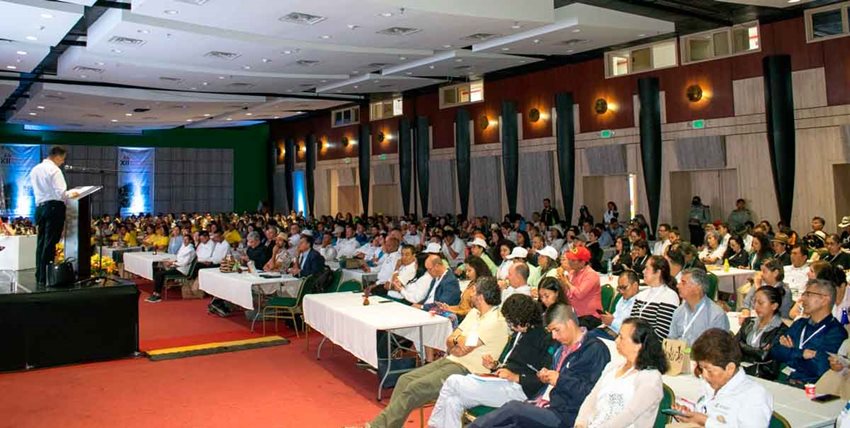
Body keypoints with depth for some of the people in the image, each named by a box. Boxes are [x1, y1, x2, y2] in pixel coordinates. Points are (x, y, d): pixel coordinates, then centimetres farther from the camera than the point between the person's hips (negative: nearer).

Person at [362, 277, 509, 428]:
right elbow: (450, 341, 13)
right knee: (405, 380, -4)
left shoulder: (495, 322, -16)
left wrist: (457, 338, 3)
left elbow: (462, 350, -19)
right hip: (450, 361, 9)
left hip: (467, 370, -9)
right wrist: (460, 340, -9)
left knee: (415, 388, -19)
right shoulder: (475, 312, 13)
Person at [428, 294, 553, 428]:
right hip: (499, 381, 9)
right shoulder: (517, 334, 19)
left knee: (453, 382, -12)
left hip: (518, 389, -9)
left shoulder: (545, 339, -8)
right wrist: (495, 366, 6)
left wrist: (516, 377, -18)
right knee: (453, 400, -14)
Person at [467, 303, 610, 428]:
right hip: (542, 405, 8)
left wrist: (560, 380, -12)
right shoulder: (562, 349, 21)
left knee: (513, 408, -25)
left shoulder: (595, 349, -5)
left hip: (562, 415, -8)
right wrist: (546, 376, 7)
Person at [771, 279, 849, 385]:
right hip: (782, 380, 6)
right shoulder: (800, 323, 17)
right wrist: (800, 353, -10)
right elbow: (775, 351, 7)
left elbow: (821, 368, -17)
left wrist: (789, 352, -3)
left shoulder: (836, 332, -5)